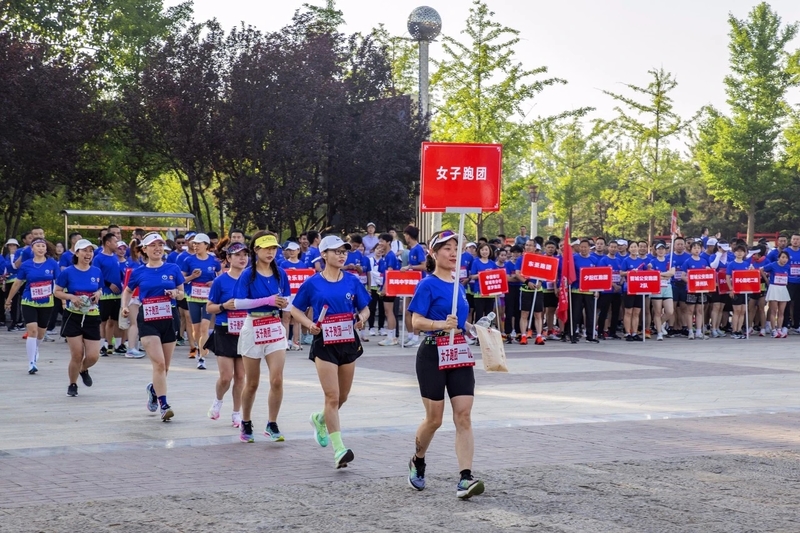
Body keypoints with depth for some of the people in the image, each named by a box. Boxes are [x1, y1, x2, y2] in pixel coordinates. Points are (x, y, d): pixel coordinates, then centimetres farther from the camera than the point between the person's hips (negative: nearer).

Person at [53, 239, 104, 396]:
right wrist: (71, 297, -17)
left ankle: (84, 370, 32)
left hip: (92, 318, 3)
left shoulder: (97, 272, 2)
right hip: (73, 317, -3)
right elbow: (57, 292, 0)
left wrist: (98, 294, -7)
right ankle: (72, 385, 22)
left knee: (93, 356, -4)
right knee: (77, 355, -2)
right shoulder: (67, 273, -7)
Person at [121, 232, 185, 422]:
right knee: (159, 363, -16)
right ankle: (164, 406, -14)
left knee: (164, 366, 11)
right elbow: (127, 291, 17)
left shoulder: (173, 269, 1)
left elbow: (182, 294, 8)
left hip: (168, 320, 2)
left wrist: (176, 294, -14)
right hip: (147, 321, -2)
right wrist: (125, 306, 0)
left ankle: (154, 389, 43)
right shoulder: (139, 272, 2)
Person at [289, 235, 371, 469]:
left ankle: (320, 420, 45)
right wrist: (310, 324, -13)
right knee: (332, 397, -10)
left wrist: (362, 318, -11)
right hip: (325, 344, -4)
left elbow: (364, 309, 11)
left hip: (348, 342, 4)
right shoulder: (313, 283, -4)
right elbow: (295, 310, 5)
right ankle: (339, 449, -9)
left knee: (342, 397, 14)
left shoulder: (352, 281, 4)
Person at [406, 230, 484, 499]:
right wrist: (442, 324, -31)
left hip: (460, 355, 6)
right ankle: (417, 462, 30)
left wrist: (473, 327, 8)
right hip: (433, 355, -6)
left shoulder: (458, 285, 12)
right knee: (434, 419, 3)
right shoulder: (428, 285, -8)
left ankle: (465, 478, -11)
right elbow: (416, 321, -17)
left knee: (464, 416, -6)